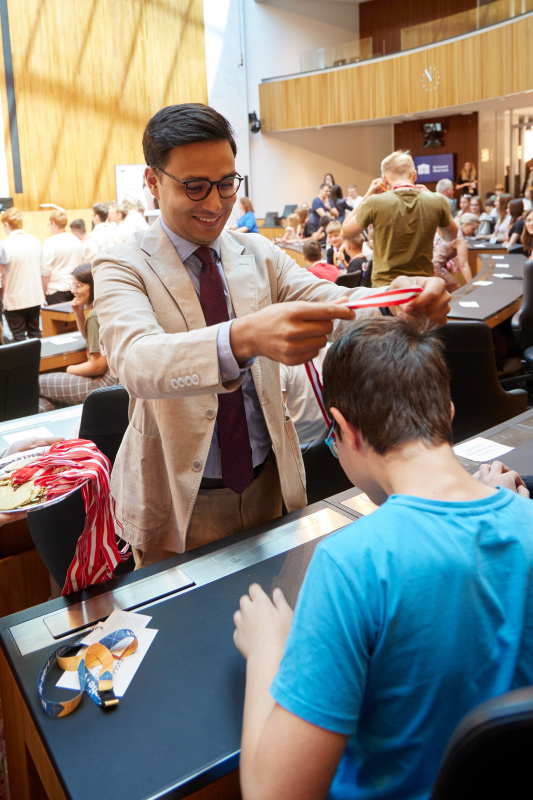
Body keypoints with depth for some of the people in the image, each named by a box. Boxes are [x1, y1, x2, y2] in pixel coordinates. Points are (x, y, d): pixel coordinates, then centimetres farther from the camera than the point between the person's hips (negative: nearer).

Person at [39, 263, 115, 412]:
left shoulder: (96, 315, -19)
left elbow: (97, 366, -21)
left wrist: (70, 369, -2)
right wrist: (79, 313, 11)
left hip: (105, 382, -10)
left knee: (37, 384, 1)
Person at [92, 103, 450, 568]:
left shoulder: (258, 254, 2)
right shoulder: (123, 268, -13)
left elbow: (328, 301, -12)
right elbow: (136, 362, -33)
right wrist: (242, 339, -52)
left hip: (267, 481, 4)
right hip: (179, 496, -3)